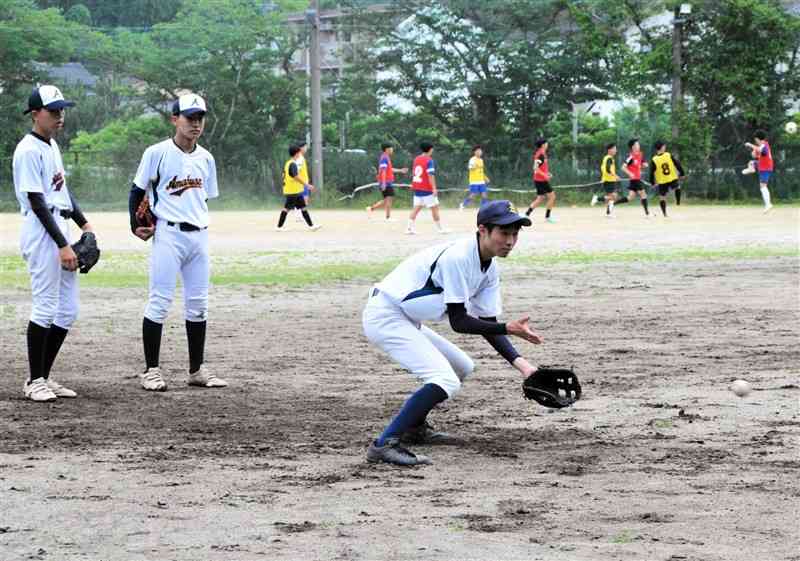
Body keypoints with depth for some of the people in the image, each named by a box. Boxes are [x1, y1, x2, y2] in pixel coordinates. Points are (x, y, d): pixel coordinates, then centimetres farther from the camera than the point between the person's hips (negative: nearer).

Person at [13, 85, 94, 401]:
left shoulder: (52, 145, 15)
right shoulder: (28, 150, -14)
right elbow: (37, 203, -18)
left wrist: (84, 223, 13)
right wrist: (63, 245, -21)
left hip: (60, 229, 10)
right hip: (41, 233, -10)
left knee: (67, 311, 9)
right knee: (45, 309, -8)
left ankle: (44, 377, 15)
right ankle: (34, 382, -1)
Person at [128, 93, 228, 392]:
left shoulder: (206, 158, 11)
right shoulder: (157, 153, -5)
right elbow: (138, 191, 0)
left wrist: (197, 221, 10)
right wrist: (136, 226, -7)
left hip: (199, 235, 6)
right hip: (168, 235, -6)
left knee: (198, 303, 9)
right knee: (159, 301, -7)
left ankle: (197, 369, 17)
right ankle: (151, 370, -1)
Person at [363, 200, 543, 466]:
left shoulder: (489, 269, 7)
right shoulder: (457, 257, -22)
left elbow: (487, 325, 7)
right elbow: (459, 322, -21)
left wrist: (519, 362, -6)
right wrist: (508, 328, -27)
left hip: (405, 322, 10)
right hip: (385, 317, -10)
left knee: (462, 367, 22)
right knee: (446, 381, -22)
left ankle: (414, 427, 32)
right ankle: (385, 444, -25)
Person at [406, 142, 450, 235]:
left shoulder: (416, 159, 9)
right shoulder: (429, 161, -13)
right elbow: (430, 175, -20)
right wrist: (434, 188, -21)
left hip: (417, 188, 7)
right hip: (427, 189, -7)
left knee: (416, 208, 7)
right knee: (435, 207, 2)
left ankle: (410, 227, -2)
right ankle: (440, 228, 7)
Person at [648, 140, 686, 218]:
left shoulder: (654, 160, -9)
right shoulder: (669, 155, -6)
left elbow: (651, 172, -4)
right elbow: (677, 164, -2)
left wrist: (652, 182, 9)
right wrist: (682, 174, 10)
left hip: (662, 182, -1)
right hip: (672, 179, 1)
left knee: (662, 197, 10)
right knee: (677, 188, 32)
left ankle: (664, 214, 9)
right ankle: (678, 202, 25)